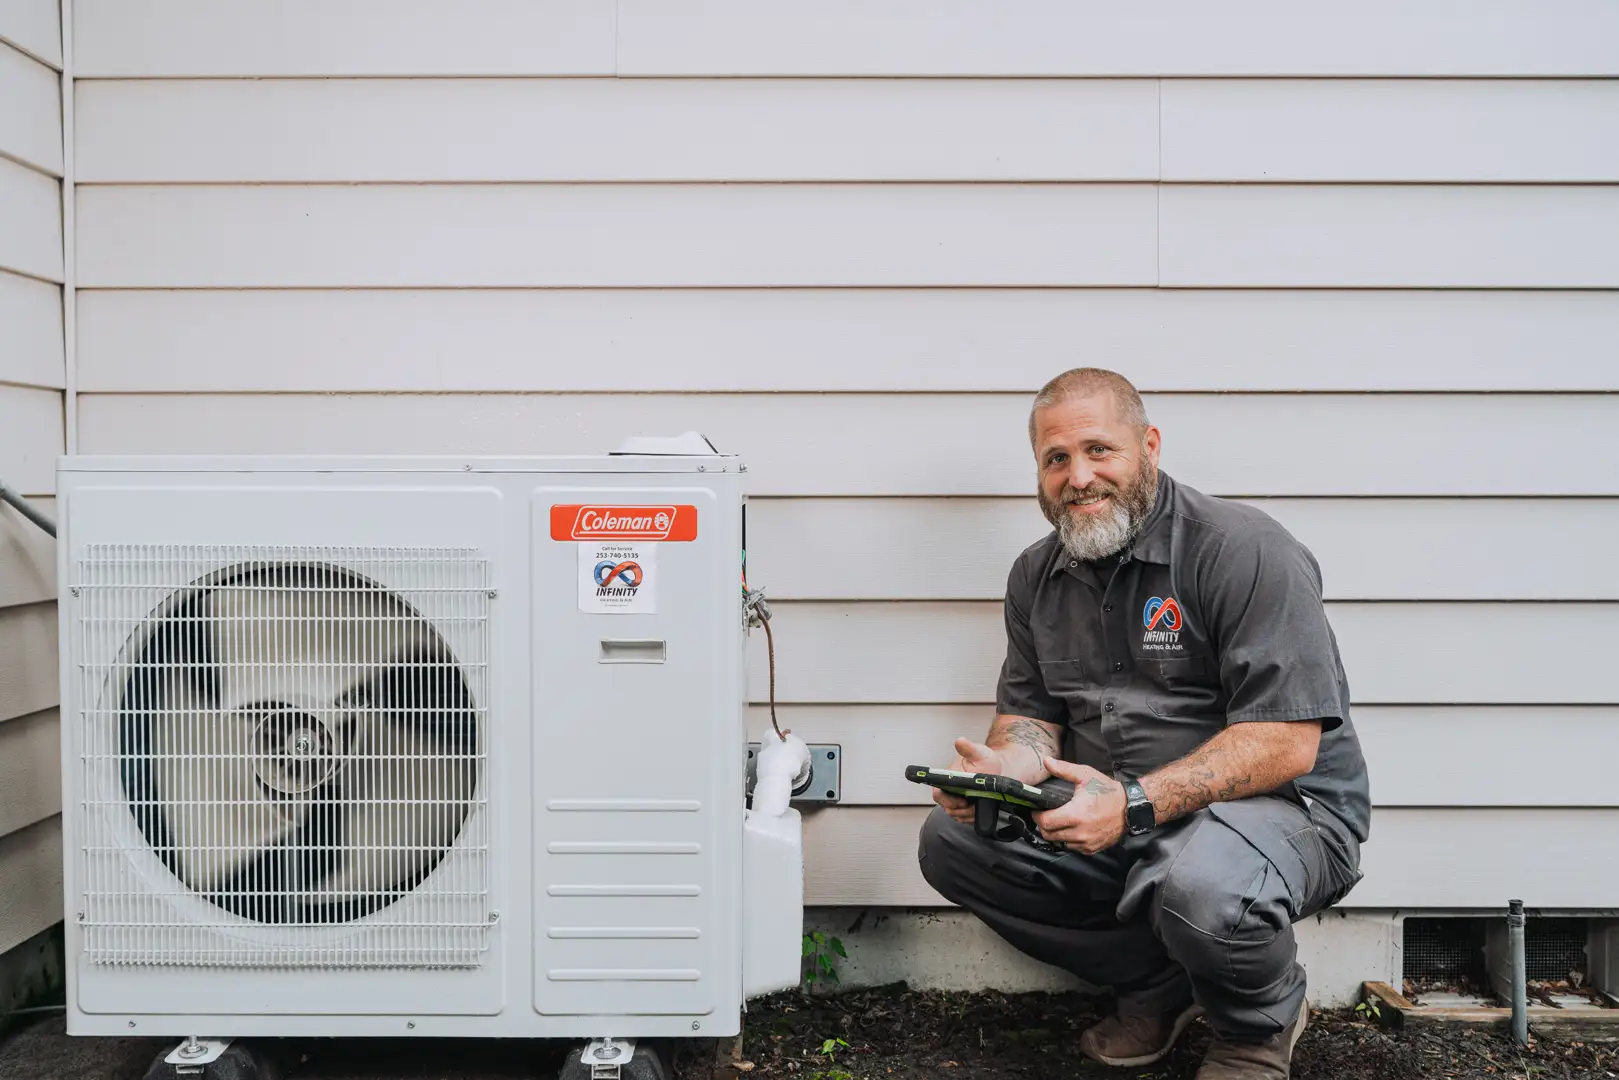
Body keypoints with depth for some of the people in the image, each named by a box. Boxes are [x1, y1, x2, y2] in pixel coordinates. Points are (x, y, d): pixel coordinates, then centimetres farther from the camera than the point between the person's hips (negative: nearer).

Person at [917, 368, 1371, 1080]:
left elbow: (1287, 742, -21)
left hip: (1281, 807, -6)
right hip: (1107, 819, 7)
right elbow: (1029, 715, 13)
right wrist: (1000, 768, -13)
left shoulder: (1246, 551, -15)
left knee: (1202, 886, -39)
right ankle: (1158, 985, 6)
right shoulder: (1036, 576, 7)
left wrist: (1135, 803, -30)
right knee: (951, 841, -9)